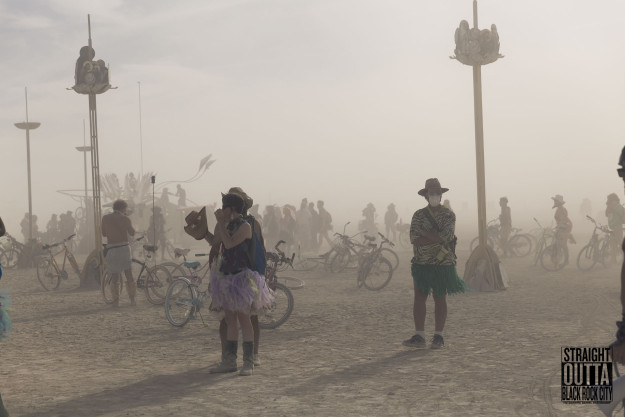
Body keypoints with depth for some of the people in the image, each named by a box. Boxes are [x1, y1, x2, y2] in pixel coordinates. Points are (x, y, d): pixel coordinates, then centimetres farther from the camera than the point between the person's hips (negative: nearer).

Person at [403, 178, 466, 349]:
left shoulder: (448, 215, 2)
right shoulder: (419, 215, 7)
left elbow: (448, 235, -15)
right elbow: (414, 238, -8)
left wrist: (425, 234, -11)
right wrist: (438, 238, -14)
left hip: (443, 264, -2)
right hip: (421, 263, 2)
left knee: (440, 299, 3)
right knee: (419, 298, -2)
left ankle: (438, 336, 8)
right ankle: (419, 337, 1)